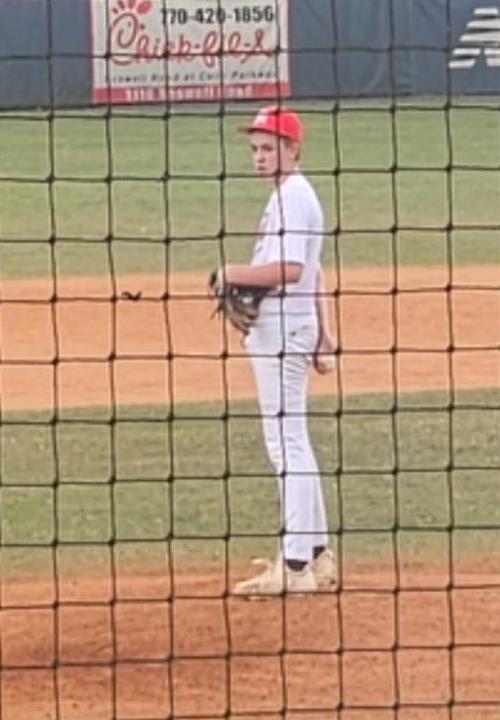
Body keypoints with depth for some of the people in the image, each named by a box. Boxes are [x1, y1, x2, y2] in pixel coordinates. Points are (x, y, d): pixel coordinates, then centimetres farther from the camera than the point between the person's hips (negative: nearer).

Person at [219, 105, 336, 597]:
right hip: (278, 329, 11)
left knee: (287, 444, -10)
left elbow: (290, 269, -26)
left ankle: (295, 566, -11)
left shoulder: (291, 197, -14)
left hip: (283, 330, -11)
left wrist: (235, 275, -16)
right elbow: (312, 273, 22)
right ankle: (315, 555, 21)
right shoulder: (297, 196, 18)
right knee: (292, 445, 15)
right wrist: (323, 335, 24)